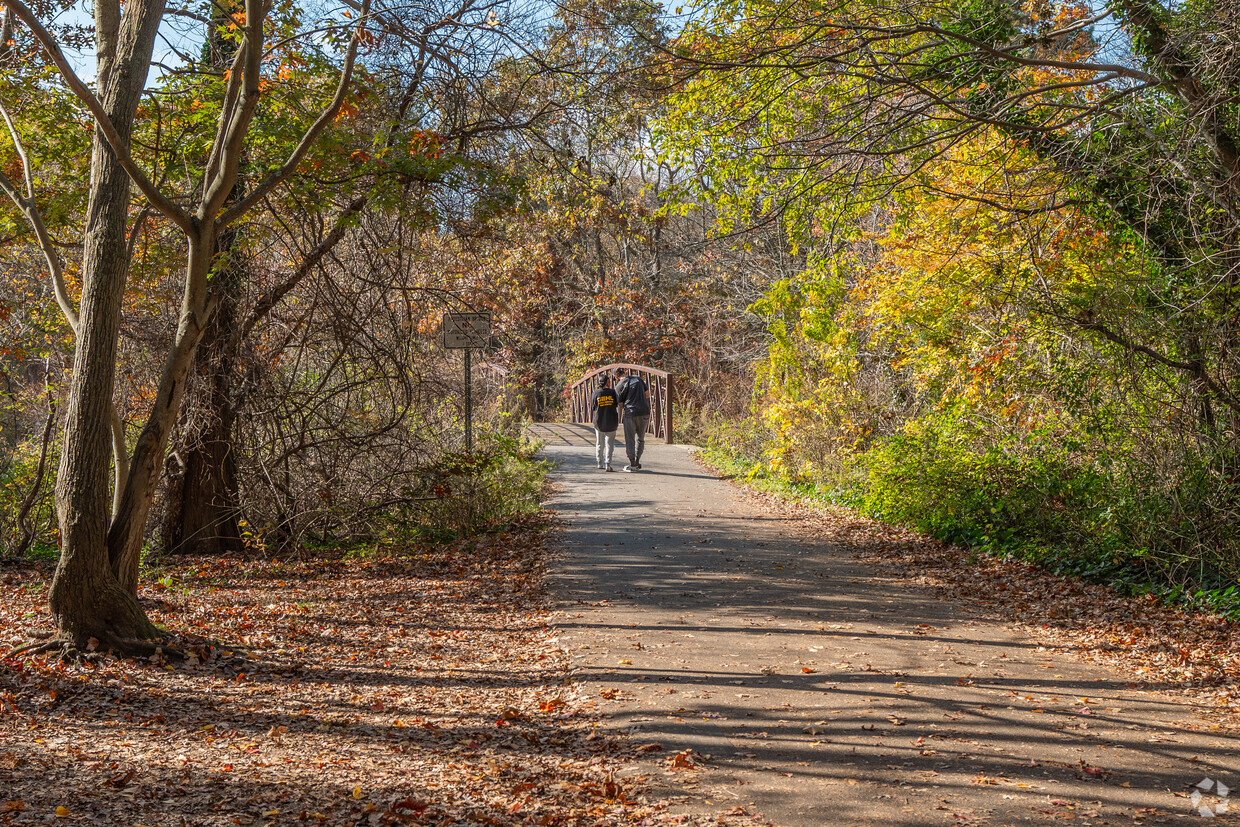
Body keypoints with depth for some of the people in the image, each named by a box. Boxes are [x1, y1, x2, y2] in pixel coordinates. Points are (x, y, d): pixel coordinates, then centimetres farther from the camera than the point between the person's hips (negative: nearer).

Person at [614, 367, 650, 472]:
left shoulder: (619, 385, -3)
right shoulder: (637, 378, 9)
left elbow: (620, 403, 1)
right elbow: (647, 394, 14)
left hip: (631, 413, -4)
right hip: (644, 412, 4)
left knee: (630, 440, 7)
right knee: (640, 439, 16)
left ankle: (632, 464, 6)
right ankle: (637, 462, 18)